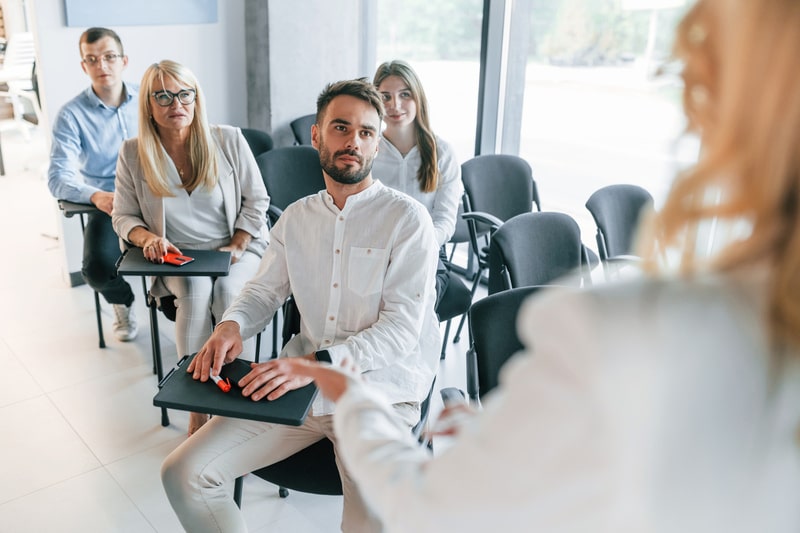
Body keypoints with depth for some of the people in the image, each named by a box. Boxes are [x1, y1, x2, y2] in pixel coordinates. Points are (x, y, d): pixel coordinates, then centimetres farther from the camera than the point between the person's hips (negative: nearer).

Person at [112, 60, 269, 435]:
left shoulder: (229, 140, -2)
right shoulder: (133, 154, 1)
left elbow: (256, 200, 2)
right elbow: (124, 216, 7)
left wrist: (237, 247, -9)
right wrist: (147, 237, -16)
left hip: (238, 249, 0)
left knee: (228, 289, -33)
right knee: (196, 289, -32)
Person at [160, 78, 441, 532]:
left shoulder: (408, 218, -7)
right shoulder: (297, 217, 11)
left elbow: (400, 329, -14)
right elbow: (264, 291, 17)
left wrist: (316, 363, -27)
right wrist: (231, 325, -7)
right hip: (302, 387, 5)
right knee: (184, 474, -5)